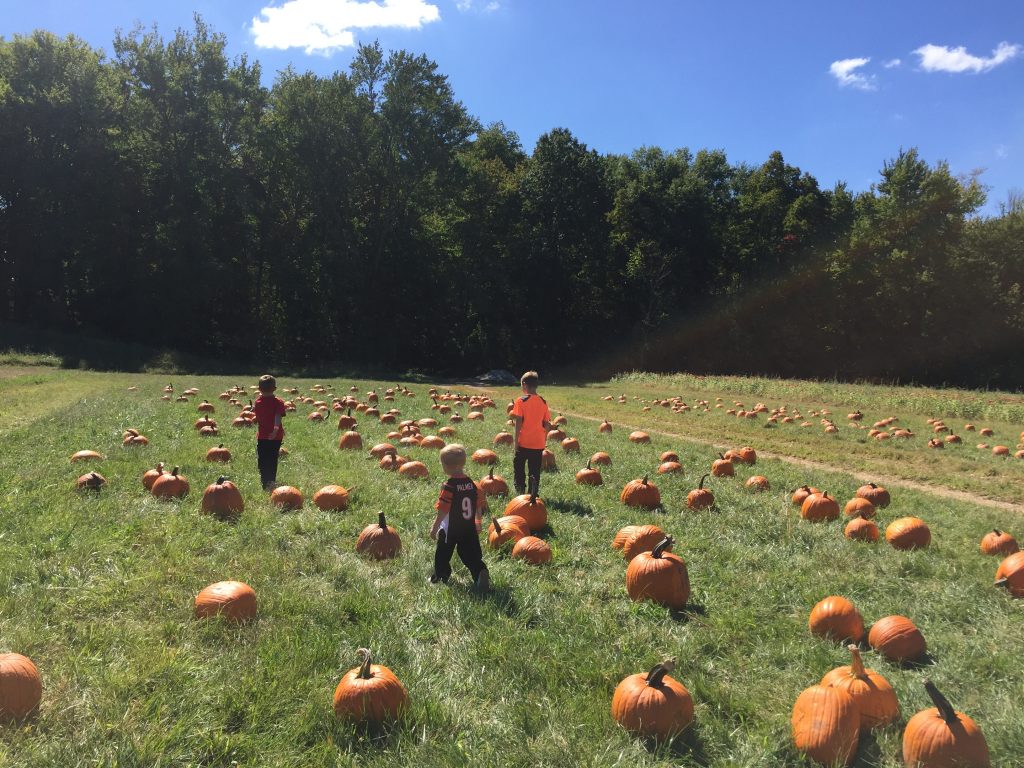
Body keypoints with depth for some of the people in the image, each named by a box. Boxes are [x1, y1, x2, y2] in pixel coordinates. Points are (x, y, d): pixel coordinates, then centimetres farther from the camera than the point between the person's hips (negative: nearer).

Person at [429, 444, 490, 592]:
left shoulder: (448, 487, -19)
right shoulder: (473, 484, -1)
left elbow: (442, 510, -19)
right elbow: (479, 506, 7)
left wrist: (434, 528, -9)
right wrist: (478, 522, 22)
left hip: (450, 529, -4)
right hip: (469, 528, 4)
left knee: (443, 554, 17)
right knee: (472, 555, 6)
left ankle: (440, 576, 29)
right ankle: (481, 572, -18)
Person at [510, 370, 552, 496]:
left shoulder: (521, 401, -10)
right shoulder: (543, 402, 3)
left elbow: (519, 422, -12)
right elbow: (547, 423, 6)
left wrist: (516, 440, -7)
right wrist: (544, 440, 15)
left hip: (524, 442, -3)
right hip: (539, 443, 4)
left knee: (518, 468, 11)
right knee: (535, 471, 10)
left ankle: (520, 492, 8)